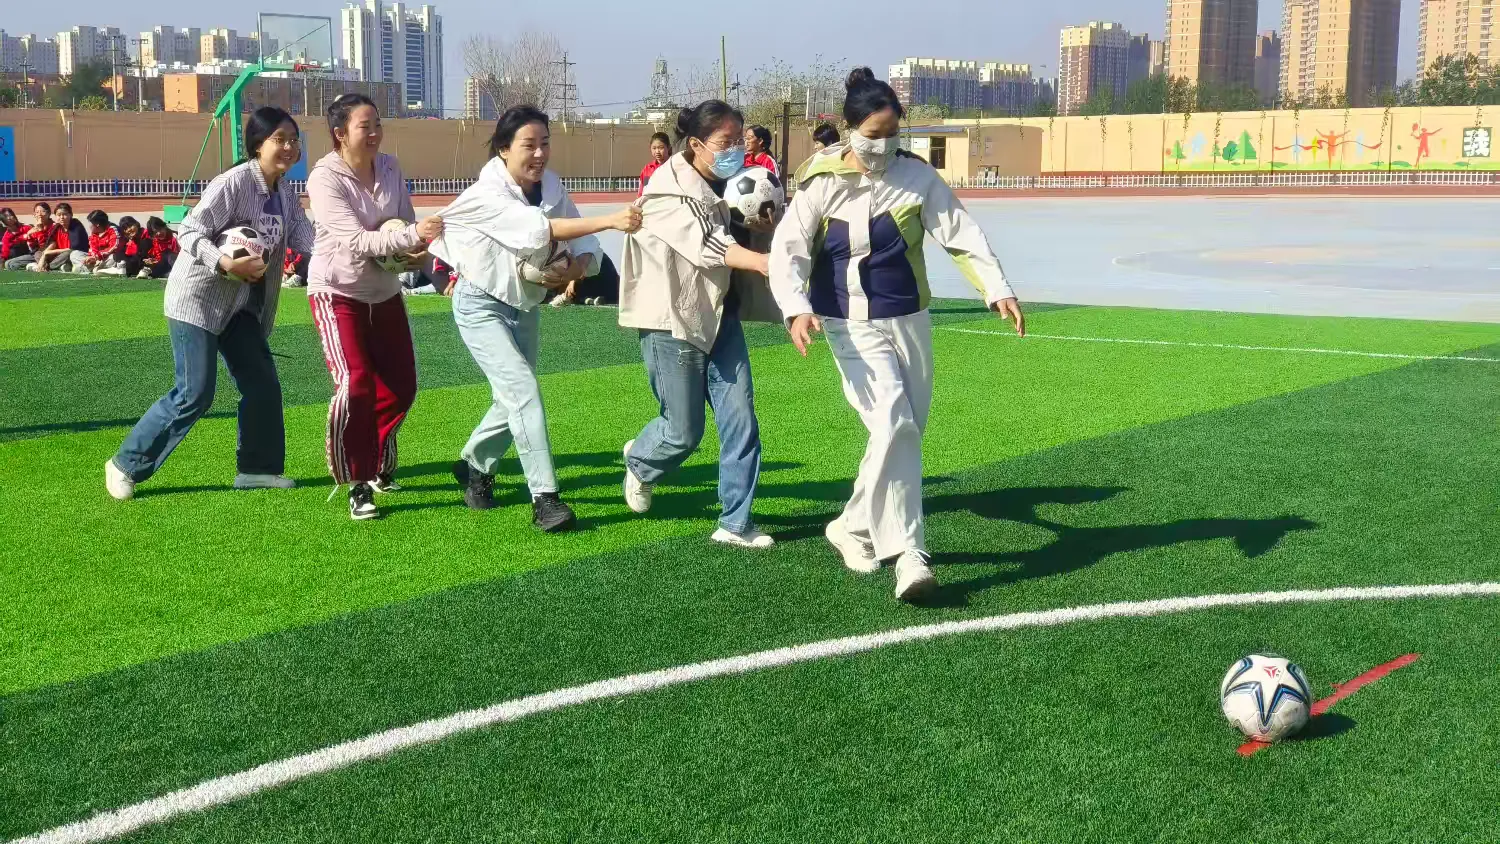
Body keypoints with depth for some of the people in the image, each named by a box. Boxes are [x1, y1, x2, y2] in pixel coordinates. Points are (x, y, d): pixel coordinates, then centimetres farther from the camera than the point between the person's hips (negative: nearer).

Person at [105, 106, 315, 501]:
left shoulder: (285, 193, 7)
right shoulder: (233, 183, -18)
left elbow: (306, 236, -6)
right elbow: (190, 232, -21)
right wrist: (225, 263, -36)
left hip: (239, 305, 8)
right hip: (197, 298, -8)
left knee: (263, 385, 5)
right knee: (195, 394, -8)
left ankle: (257, 468, 18)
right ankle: (126, 463, 5)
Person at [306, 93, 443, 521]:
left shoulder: (389, 167, -3)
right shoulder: (325, 178, -20)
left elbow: (406, 219, 6)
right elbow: (356, 241, -30)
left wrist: (417, 250, -18)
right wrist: (412, 235, -42)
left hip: (385, 291, 6)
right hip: (338, 292, -6)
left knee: (401, 387, 9)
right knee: (355, 387, -18)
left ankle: (378, 466, 34)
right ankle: (357, 487, -5)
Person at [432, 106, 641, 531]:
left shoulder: (551, 187, -5)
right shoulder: (487, 196, -26)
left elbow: (585, 246, -6)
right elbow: (540, 229, -41)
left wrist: (575, 269, -30)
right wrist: (610, 220, -49)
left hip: (525, 305, 7)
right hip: (482, 306, -7)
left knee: (515, 400, 13)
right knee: (523, 392, -18)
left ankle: (474, 465, 38)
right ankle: (545, 498, -15)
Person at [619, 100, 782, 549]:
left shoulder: (727, 186, 9)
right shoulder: (669, 188, -14)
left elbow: (737, 238, 19)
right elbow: (706, 244, -25)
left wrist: (763, 225, -6)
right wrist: (768, 262, -38)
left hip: (721, 316, 7)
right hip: (673, 318, -7)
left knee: (740, 419, -1)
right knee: (684, 431, 2)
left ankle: (735, 521, 9)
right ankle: (639, 462, 36)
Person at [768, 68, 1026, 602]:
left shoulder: (917, 177, -3)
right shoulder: (822, 185, -8)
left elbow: (962, 235, -1)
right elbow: (788, 251, -13)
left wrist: (997, 290, -13)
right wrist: (798, 308, -30)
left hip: (909, 322, 4)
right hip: (852, 328, -4)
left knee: (907, 432, 9)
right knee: (893, 425, -19)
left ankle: (854, 527, 30)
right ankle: (908, 553, -15)